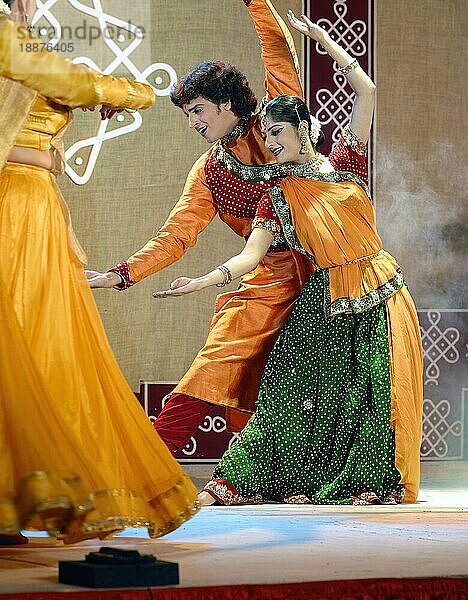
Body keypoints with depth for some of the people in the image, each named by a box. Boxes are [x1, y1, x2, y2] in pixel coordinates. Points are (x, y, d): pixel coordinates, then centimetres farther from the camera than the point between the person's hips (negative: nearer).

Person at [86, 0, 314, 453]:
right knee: (213, 373, -10)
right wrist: (122, 274, -4)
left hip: (324, 269, -2)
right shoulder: (207, 173, 12)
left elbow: (279, 53, -4)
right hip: (270, 280, 2)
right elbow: (177, 234, 6)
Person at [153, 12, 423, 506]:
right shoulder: (278, 197, 5)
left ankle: (368, 483, 1)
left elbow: (365, 89, 1)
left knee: (380, 395, -6)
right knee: (302, 392, -7)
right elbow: (250, 255, -5)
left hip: (381, 296, 1)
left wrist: (318, 34, 3)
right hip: (327, 301, -1)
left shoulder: (344, 162, 6)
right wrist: (202, 282, -20)